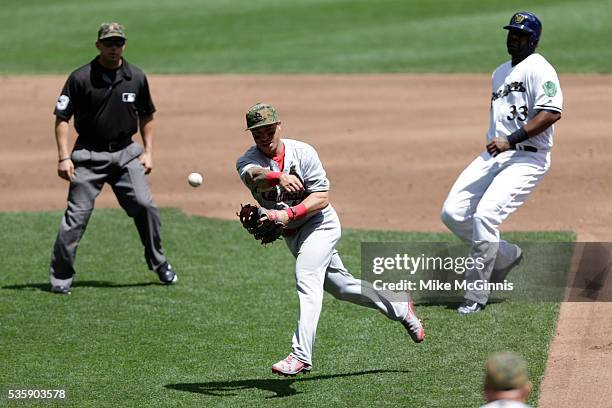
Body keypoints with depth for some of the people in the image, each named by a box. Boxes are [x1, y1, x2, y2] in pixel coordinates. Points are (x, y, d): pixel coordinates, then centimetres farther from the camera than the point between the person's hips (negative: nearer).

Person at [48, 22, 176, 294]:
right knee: (77, 214, -7)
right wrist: (63, 157, -11)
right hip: (88, 156, -3)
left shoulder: (136, 78, 5)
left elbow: (146, 116, 17)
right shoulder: (80, 78, -6)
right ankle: (60, 277, 1)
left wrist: (148, 152, 8)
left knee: (144, 205, -8)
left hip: (126, 153, 3)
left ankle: (158, 263, 12)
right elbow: (62, 117, -4)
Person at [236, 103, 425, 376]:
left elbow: (321, 198, -18)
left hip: (320, 224, -5)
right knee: (340, 286, 16)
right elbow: (255, 175, -35)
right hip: (291, 235, 5)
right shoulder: (247, 161, -9)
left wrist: (288, 214, -33)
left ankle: (301, 356, -36)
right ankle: (399, 308, 37)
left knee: (306, 279, -26)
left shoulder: (303, 153, -15)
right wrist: (278, 177, -57)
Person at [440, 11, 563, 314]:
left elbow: (552, 112, -20)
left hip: (527, 158, -9)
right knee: (453, 214, -1)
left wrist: (511, 140, -24)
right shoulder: (500, 73, 20)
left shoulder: (538, 69, -8)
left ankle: (476, 295, -12)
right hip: (493, 155, 9)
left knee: (485, 215, -22)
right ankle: (506, 256, 19)